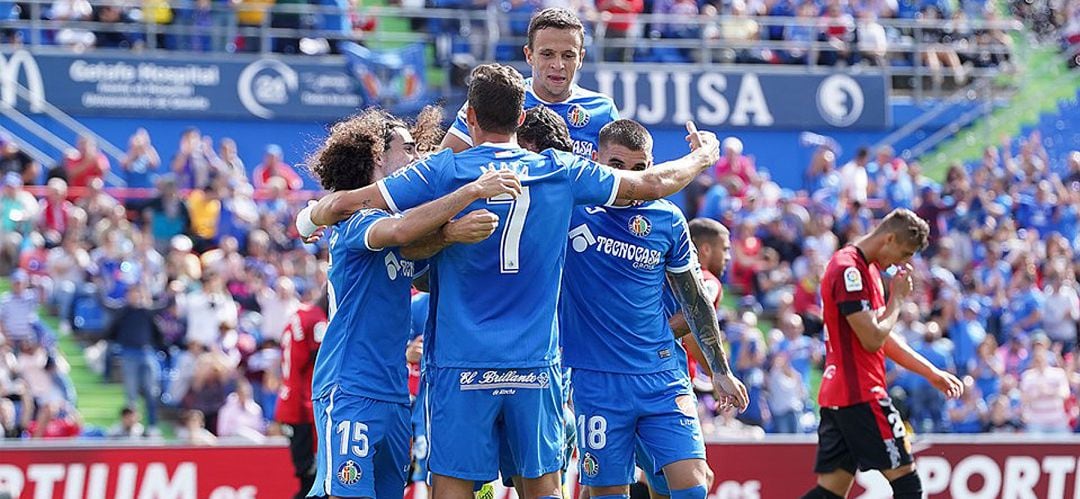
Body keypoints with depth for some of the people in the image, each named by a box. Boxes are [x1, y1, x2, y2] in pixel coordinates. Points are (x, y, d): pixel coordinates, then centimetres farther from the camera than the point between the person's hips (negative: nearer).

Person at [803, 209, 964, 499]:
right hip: (861, 396, -10)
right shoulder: (849, 271, -15)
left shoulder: (868, 269, 18)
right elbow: (872, 339, -20)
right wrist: (897, 298, -6)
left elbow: (884, 339, 23)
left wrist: (931, 373, 20)